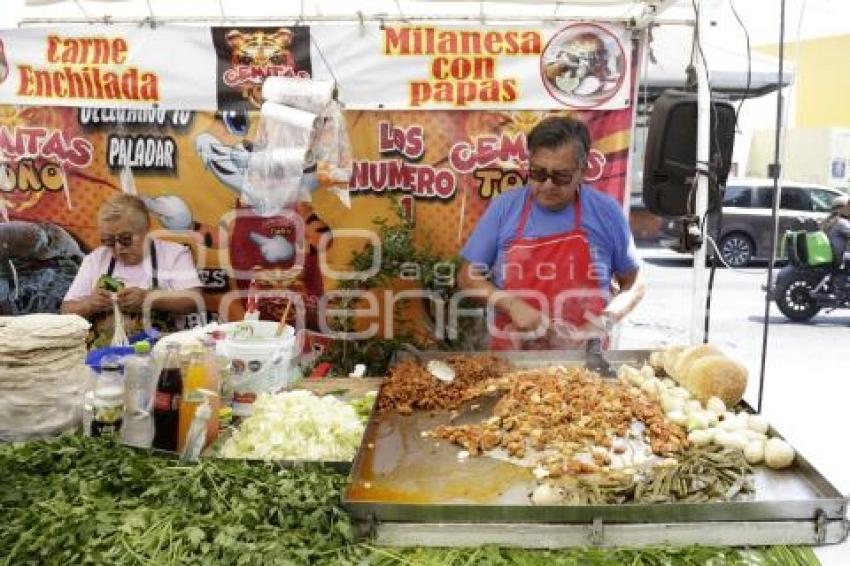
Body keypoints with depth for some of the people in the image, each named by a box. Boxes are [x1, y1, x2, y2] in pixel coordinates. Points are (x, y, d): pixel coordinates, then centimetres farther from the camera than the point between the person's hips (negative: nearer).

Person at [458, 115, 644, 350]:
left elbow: (633, 285, 5)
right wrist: (511, 305, -15)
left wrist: (601, 325, -11)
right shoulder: (504, 207, -3)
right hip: (511, 355, 0)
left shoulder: (606, 212, -4)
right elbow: (469, 276, 1)